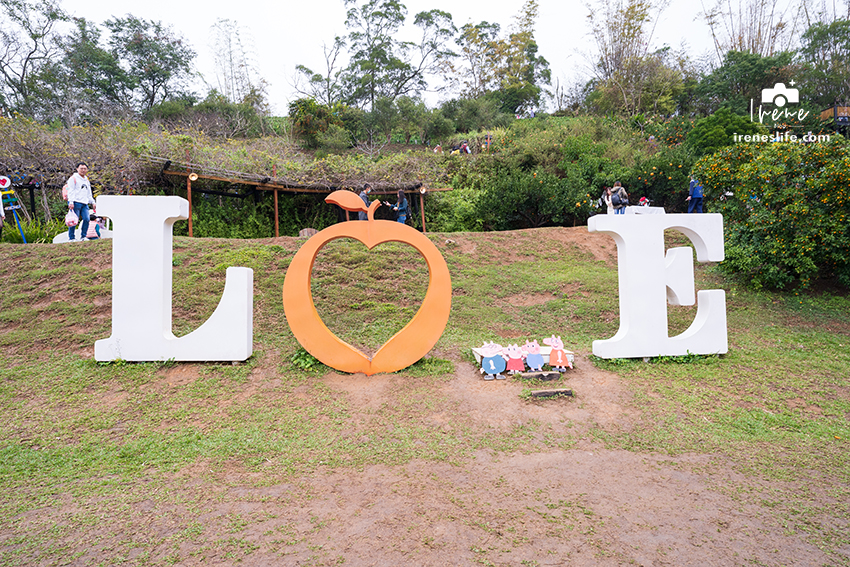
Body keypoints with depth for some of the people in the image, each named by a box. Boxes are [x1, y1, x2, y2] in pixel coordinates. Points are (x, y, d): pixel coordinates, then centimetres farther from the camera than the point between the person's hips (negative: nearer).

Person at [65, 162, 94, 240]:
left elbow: (89, 194, 29)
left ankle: (83, 236, 4)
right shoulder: (73, 178, 3)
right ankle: (71, 238, -2)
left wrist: (92, 202, 18)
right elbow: (71, 191, -6)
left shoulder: (87, 180, 24)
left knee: (86, 219, -5)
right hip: (76, 203, -6)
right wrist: (71, 202, -15)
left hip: (85, 204, 6)